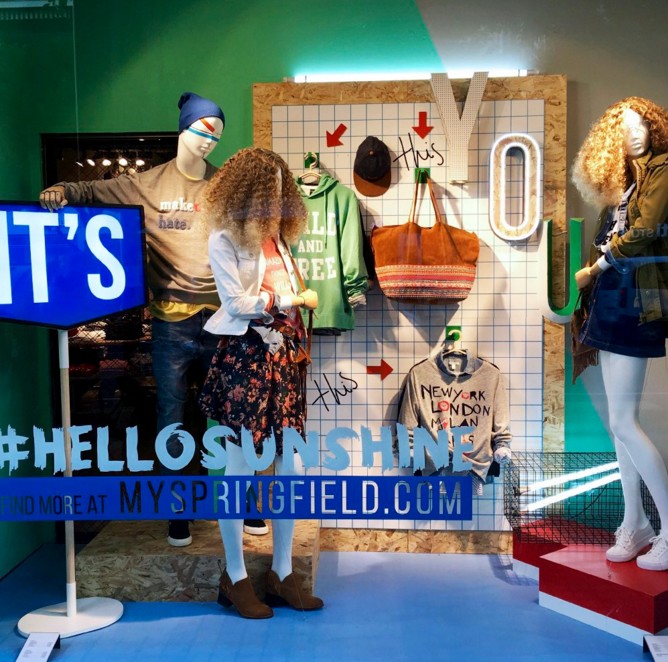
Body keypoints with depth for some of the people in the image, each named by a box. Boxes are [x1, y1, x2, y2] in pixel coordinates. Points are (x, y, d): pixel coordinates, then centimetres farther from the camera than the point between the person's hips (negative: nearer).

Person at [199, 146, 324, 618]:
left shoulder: (278, 237, 17)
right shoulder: (225, 239, -4)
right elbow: (237, 304, -10)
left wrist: (299, 347, 10)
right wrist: (291, 299, -5)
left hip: (284, 357, 7)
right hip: (245, 359, -7)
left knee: (293, 469, 6)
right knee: (240, 472, 1)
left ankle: (282, 573, 20)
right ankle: (235, 579, 15)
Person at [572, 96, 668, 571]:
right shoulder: (624, 180, 19)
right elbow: (608, 241, 12)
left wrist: (596, 266, -3)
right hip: (611, 301, 8)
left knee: (623, 422, -9)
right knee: (620, 420, 9)